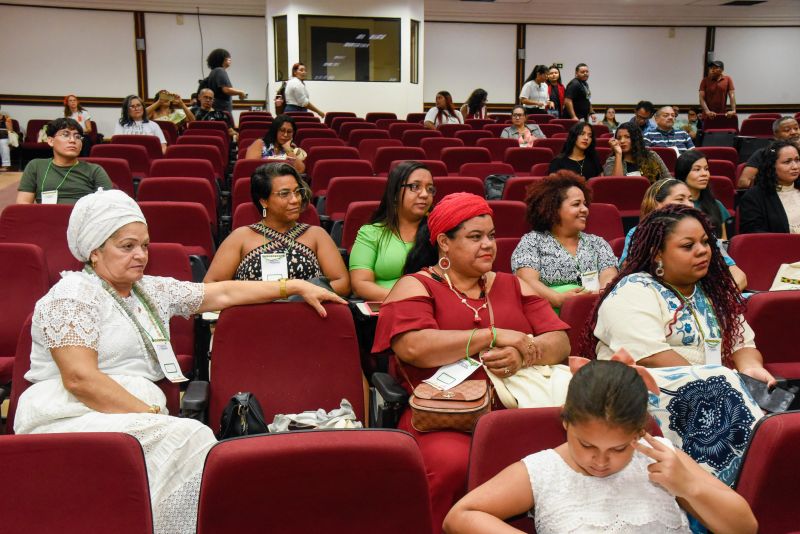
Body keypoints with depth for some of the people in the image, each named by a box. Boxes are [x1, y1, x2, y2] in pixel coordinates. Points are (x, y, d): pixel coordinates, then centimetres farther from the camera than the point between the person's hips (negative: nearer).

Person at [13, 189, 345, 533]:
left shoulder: (152, 290, 19)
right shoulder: (73, 294, -3)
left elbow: (223, 293, 23)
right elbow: (79, 378, -14)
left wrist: (296, 286, 21)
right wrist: (150, 414, -17)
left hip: (141, 414, 6)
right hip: (73, 419, -6)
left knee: (193, 438, -27)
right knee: (187, 438, -30)